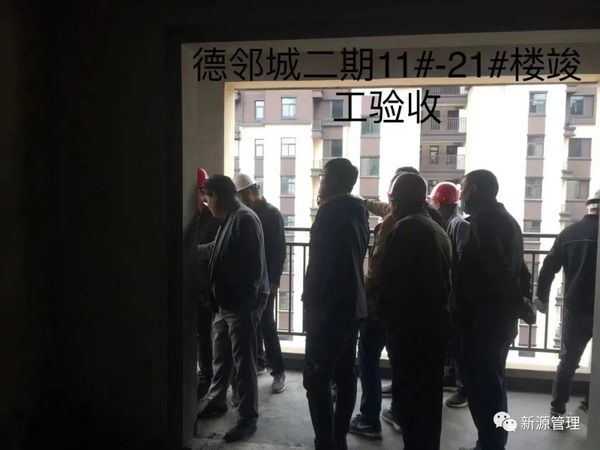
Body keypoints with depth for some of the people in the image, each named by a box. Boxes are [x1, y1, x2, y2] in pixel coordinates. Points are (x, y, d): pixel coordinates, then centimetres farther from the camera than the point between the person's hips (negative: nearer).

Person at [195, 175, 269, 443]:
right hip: (226, 302, 10)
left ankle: (248, 419, 12)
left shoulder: (245, 219, -16)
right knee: (220, 357, 21)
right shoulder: (229, 219, 14)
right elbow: (217, 249, 31)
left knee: (244, 362, 0)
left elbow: (253, 264, -22)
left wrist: (245, 299, -21)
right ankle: (216, 401, 39)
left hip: (242, 303, -10)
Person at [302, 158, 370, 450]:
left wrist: (311, 304, -13)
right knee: (345, 375, 13)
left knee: (316, 379, -5)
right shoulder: (359, 212, 12)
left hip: (329, 308, -9)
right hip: (353, 305, 9)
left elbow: (319, 262, -19)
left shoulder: (331, 211, -14)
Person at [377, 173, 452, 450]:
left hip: (410, 324, -9)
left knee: (408, 394, -1)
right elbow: (444, 279, 17)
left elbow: (392, 277, -16)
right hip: (436, 321, 9)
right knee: (428, 394, 16)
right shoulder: (438, 229, 15)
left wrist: (383, 313, -5)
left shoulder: (405, 227, -13)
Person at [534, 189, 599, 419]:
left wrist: (542, 298, 9)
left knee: (567, 360, 12)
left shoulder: (568, 233, -1)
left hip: (574, 307, 2)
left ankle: (557, 409, 13)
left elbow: (548, 268, -1)